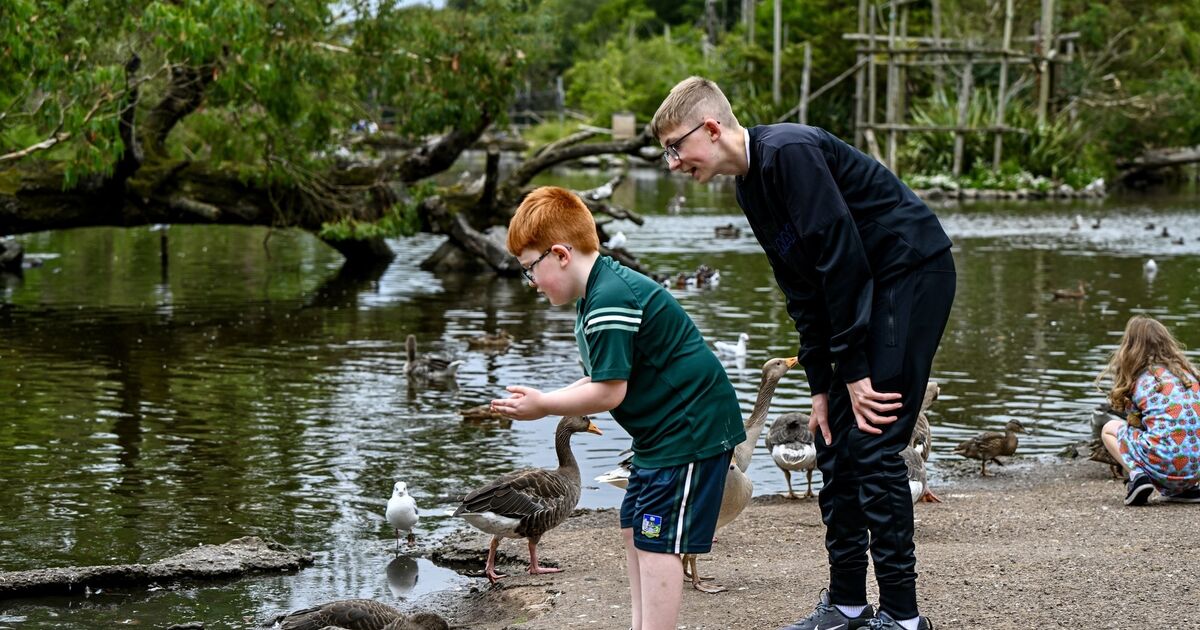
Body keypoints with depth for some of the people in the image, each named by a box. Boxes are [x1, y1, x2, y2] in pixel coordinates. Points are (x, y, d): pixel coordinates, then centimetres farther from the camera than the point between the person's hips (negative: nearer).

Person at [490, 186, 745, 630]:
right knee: (634, 527, 16)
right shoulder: (597, 294, 13)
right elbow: (599, 380, 11)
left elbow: (609, 392, -22)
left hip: (690, 428, -11)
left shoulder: (610, 301, -22)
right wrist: (542, 402, 0)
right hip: (663, 430, 11)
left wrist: (543, 405, -12)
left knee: (658, 540, -9)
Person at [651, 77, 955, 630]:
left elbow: (842, 257, -22)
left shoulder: (790, 153, -19)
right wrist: (821, 387, 7)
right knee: (835, 442, 9)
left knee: (872, 444, -11)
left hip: (913, 273, -10)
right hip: (867, 287, 10)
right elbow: (802, 293, 12)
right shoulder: (750, 188, 10)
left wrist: (855, 371, -18)